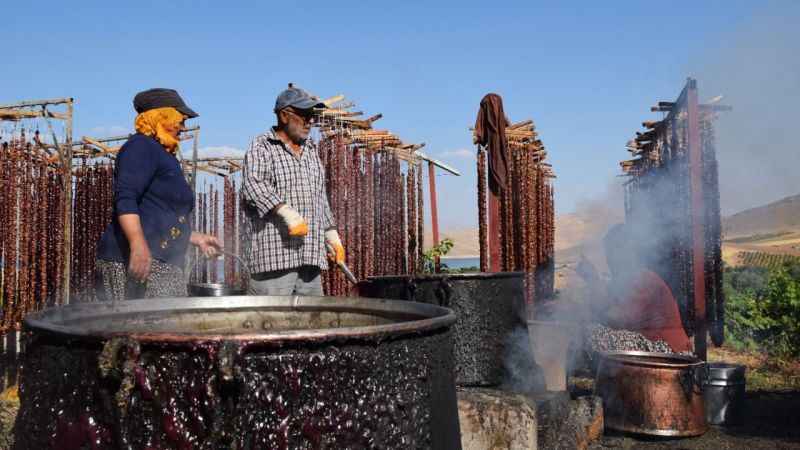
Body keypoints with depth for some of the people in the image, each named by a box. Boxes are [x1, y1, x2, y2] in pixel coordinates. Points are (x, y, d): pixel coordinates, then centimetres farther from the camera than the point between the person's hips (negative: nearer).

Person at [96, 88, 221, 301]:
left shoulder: (166, 157, 27)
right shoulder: (141, 146, -3)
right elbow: (125, 199, -17)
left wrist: (197, 238, 29)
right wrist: (138, 244, -28)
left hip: (164, 267, 10)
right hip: (137, 260, -10)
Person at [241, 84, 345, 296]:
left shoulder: (311, 150, 21)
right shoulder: (261, 146, 0)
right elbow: (253, 185, -17)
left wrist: (332, 235, 22)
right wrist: (287, 213, -29)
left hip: (310, 255, 7)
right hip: (273, 253, -7)